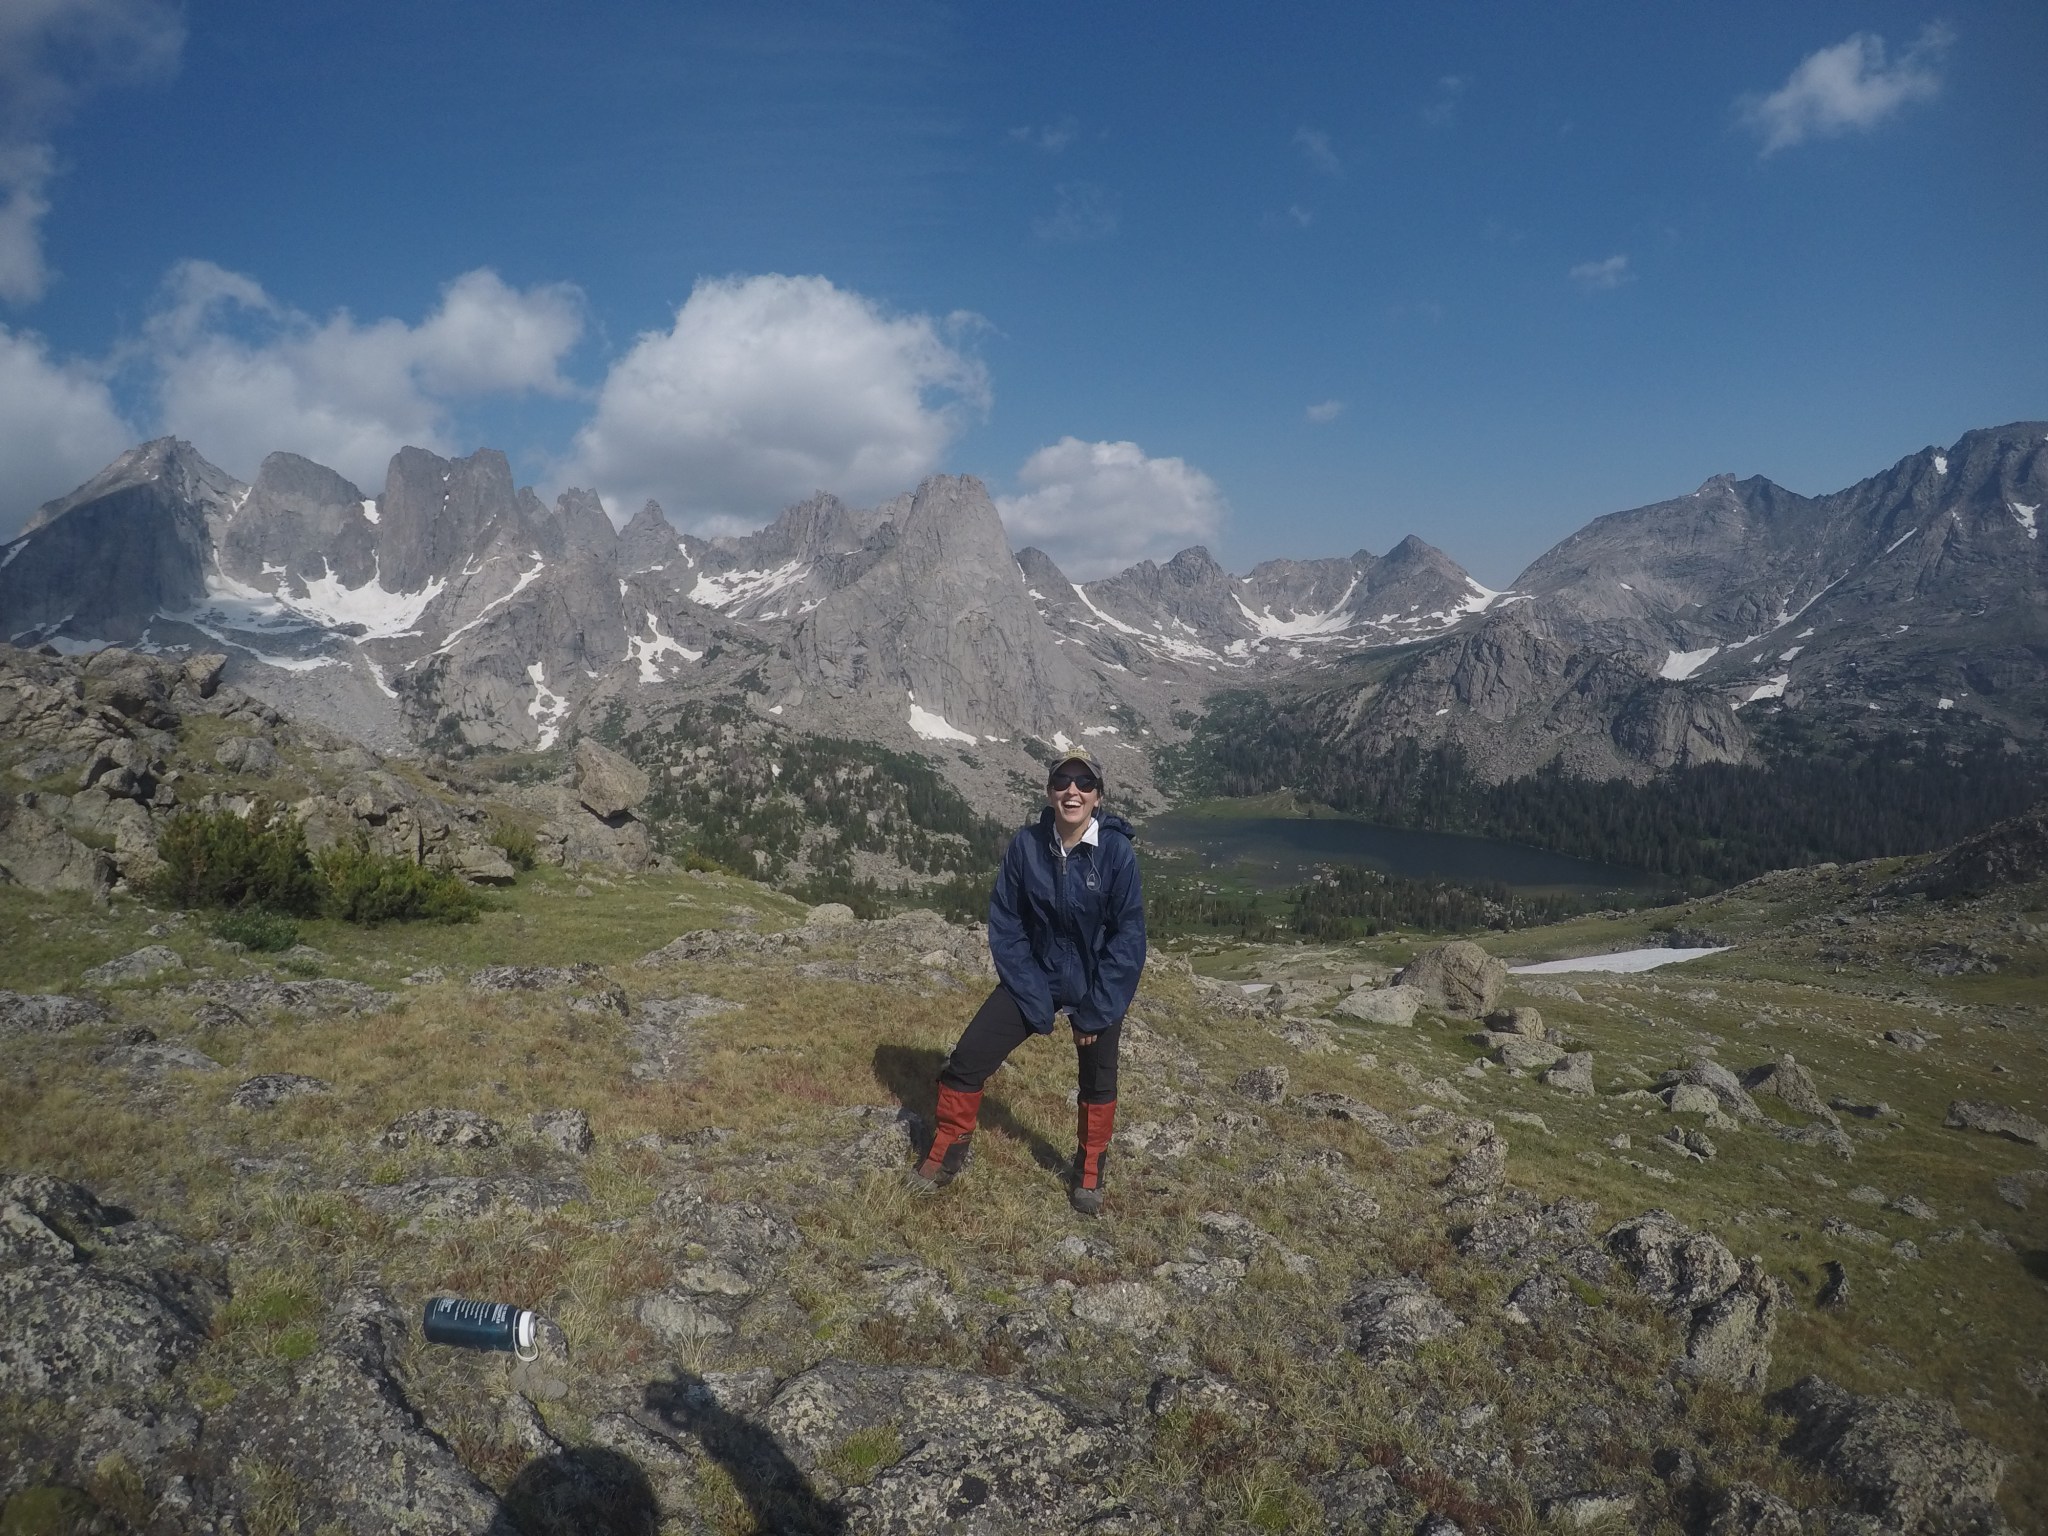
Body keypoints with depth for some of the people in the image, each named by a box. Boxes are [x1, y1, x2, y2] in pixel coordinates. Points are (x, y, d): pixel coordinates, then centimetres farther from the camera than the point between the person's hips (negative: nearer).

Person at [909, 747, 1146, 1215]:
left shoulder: (1116, 850, -20)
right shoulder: (1026, 844, -15)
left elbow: (1128, 935, -14)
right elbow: (1005, 924, -8)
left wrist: (1096, 1010, -13)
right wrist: (1033, 1000, -12)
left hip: (1099, 987, -1)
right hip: (1035, 979, 1)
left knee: (1098, 1084, 14)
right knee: (967, 1061, -2)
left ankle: (1088, 1174, 38)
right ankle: (947, 1154, 21)